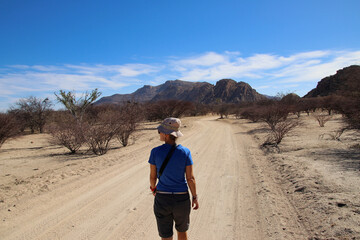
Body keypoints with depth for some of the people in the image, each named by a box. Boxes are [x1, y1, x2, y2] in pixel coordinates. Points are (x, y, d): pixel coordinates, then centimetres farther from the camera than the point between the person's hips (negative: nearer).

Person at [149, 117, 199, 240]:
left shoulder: (155, 152, -13)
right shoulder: (185, 152, -12)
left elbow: (152, 176, -3)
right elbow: (190, 178, -9)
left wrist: (153, 188, 18)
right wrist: (195, 197, 5)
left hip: (162, 198, 0)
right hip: (182, 198, 1)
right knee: (182, 230, 27)